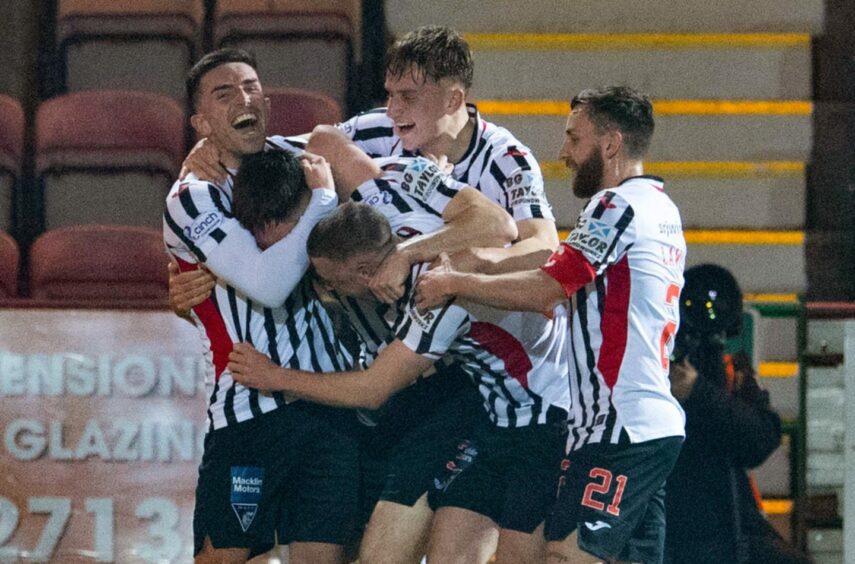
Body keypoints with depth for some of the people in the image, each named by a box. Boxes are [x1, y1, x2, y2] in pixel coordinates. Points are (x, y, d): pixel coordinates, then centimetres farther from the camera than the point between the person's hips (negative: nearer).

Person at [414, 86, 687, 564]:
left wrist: (454, 283, -8)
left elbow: (547, 289, -16)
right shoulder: (662, 209, 21)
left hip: (620, 430, -10)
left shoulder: (620, 204, -10)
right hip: (654, 425, 10)